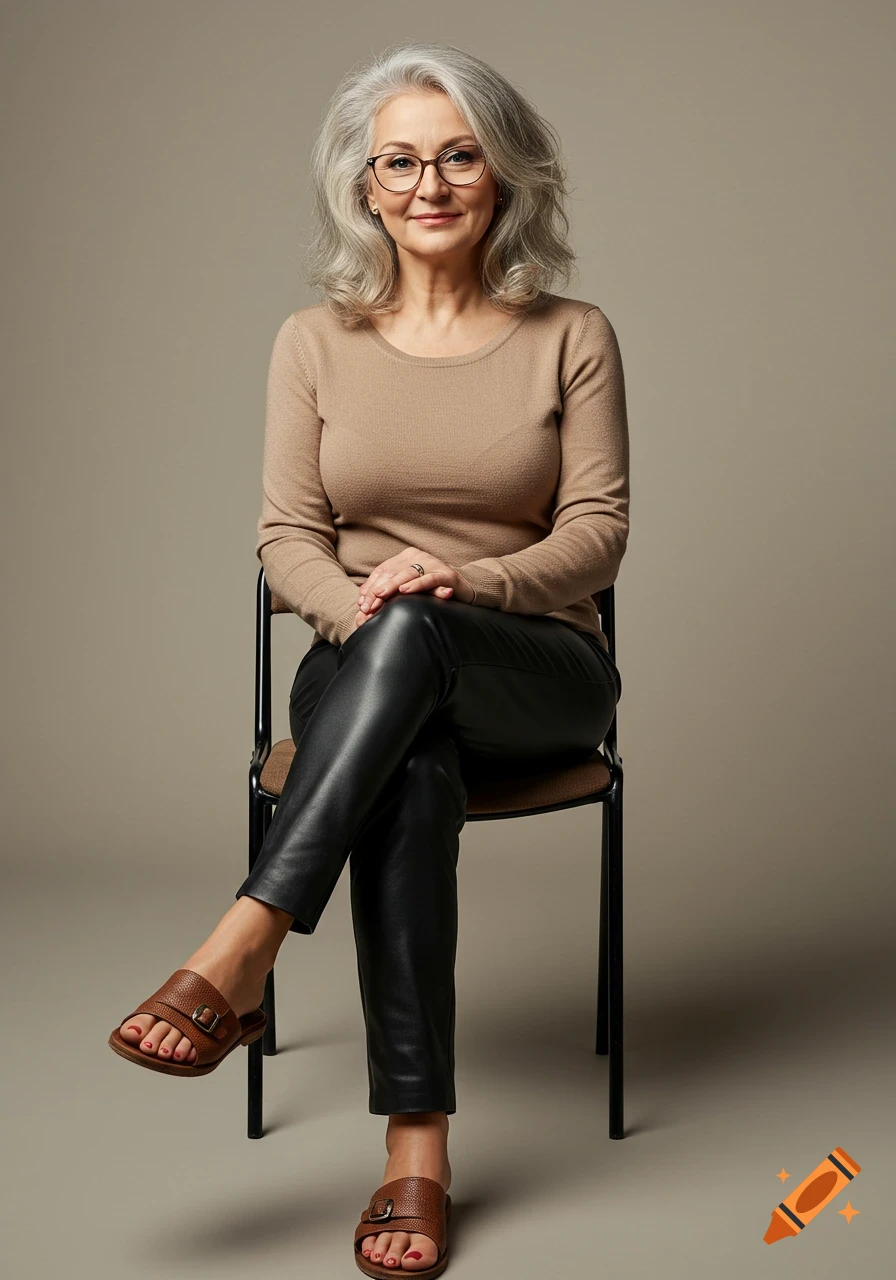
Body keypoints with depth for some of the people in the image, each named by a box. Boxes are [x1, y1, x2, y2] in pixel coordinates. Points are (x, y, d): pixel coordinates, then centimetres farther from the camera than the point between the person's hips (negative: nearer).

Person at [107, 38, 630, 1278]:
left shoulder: (571, 338, 4)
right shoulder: (316, 342, 7)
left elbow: (597, 534, -2)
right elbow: (287, 538, 3)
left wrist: (455, 585, -21)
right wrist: (353, 610, -21)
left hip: (536, 675, 0)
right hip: (368, 675, 1)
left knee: (413, 633, -37)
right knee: (410, 767, -37)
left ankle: (241, 951, -39)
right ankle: (417, 1148, -37)